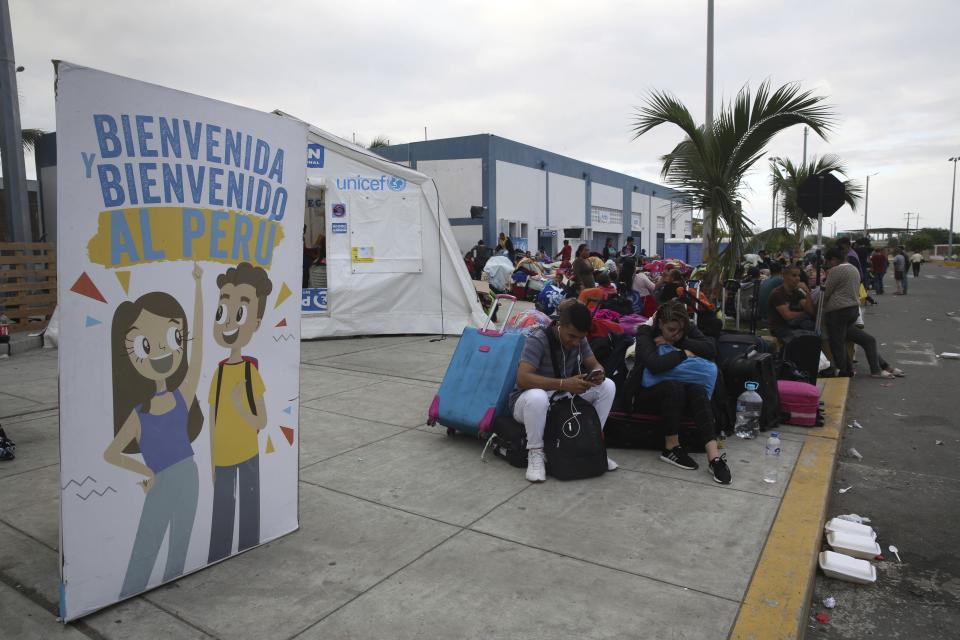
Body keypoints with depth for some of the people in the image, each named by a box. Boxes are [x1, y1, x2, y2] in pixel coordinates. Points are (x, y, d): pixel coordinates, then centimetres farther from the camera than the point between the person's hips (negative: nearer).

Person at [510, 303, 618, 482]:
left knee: (607, 386, -10)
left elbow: (595, 365, 1)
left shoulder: (579, 341, -5)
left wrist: (599, 374, -25)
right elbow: (522, 379, -36)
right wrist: (563, 384, -44)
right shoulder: (537, 341, -25)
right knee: (538, 397, -42)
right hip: (527, 400, -6)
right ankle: (535, 453, -21)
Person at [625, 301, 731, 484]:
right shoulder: (645, 335, -16)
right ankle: (671, 449, -24)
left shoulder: (688, 330, -1)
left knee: (698, 390, -29)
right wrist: (683, 354, -23)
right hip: (645, 394, -4)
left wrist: (678, 343, -22)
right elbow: (654, 365, -35)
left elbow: (712, 350, -17)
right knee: (673, 386, -35)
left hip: (678, 393, 4)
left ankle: (713, 456, -39)